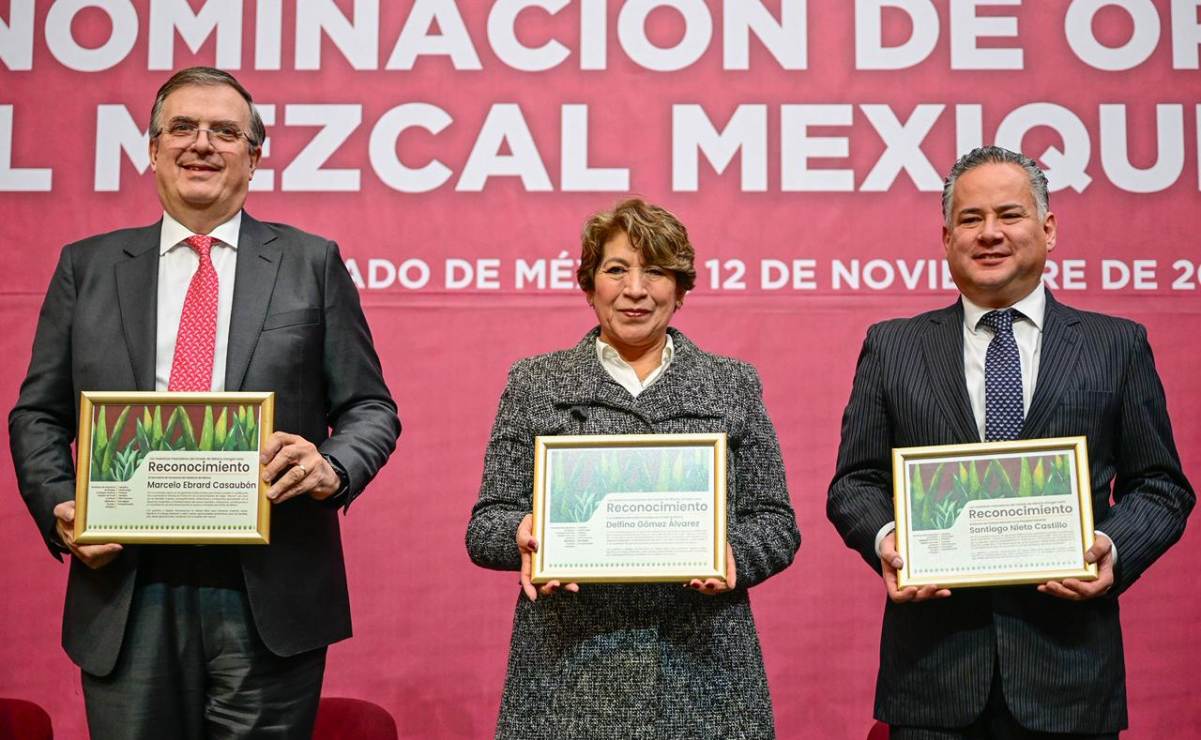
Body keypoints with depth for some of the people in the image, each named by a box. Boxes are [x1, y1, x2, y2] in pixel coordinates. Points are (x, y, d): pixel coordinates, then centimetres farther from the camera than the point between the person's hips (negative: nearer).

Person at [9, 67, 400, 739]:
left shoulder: (311, 263, 7)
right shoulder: (87, 266, 12)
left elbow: (370, 408, 6)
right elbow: (38, 415, 13)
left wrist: (332, 468, -15)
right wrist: (60, 508, -5)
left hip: (270, 600, -1)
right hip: (126, 595, 2)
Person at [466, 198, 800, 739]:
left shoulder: (732, 385, 8)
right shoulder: (533, 384, 7)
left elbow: (775, 522, 7)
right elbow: (486, 526, 5)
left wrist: (733, 556, -14)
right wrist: (523, 535, -16)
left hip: (701, 673, 1)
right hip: (567, 675, 0)